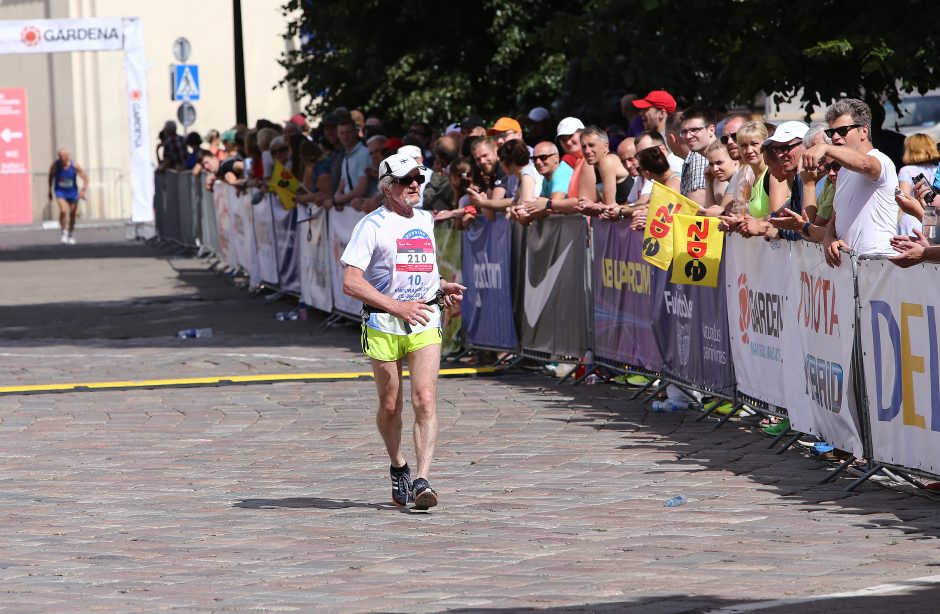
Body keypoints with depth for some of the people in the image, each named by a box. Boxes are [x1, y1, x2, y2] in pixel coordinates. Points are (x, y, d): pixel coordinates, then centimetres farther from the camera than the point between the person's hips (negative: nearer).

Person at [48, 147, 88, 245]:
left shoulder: (74, 166, -18)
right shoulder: (55, 165, -15)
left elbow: (85, 178, -11)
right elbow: (51, 176, 4)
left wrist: (83, 189, -26)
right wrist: (50, 190, 10)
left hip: (72, 192, 1)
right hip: (60, 191, -1)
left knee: (72, 214, 10)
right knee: (63, 210, -24)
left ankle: (71, 235, 31)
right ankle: (64, 233, -9)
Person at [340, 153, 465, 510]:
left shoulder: (425, 221, 14)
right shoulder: (373, 225, -5)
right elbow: (351, 282, -13)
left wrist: (442, 288, 11)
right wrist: (397, 306, -19)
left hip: (425, 322, 3)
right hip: (383, 324, -3)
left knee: (425, 399, -13)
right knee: (390, 406, 6)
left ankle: (422, 481, -17)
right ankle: (398, 468, 31)